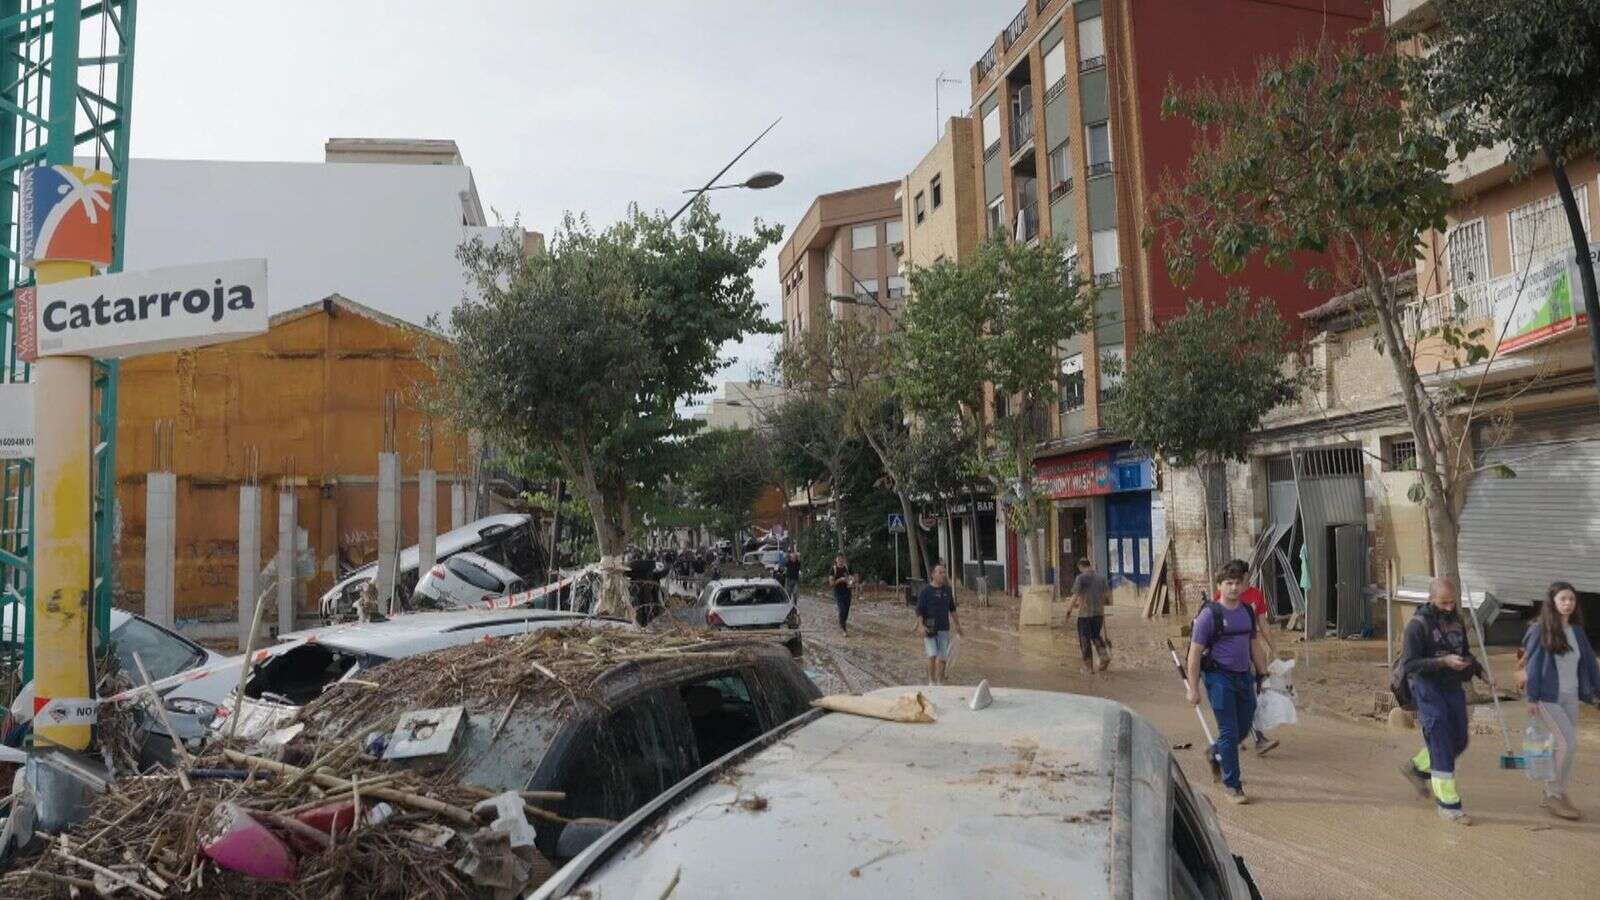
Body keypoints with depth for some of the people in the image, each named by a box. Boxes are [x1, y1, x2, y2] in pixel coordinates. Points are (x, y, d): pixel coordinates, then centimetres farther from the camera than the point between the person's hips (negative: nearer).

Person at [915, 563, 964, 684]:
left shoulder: (947, 590, 8)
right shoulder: (925, 591, -6)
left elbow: (952, 609, 19)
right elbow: (919, 611, -7)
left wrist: (958, 626, 20)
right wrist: (921, 626, -20)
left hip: (944, 629, 4)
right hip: (929, 629, -4)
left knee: (942, 657, 5)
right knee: (932, 655, -13)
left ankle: (940, 682, 21)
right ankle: (931, 682, 2)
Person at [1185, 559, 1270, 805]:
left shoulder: (1248, 612, 9)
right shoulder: (1209, 614, -10)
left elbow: (1254, 646, 20)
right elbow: (1195, 653, -10)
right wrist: (1193, 689, -13)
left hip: (1244, 676, 6)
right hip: (1219, 677, -6)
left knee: (1245, 727, 14)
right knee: (1229, 731, -4)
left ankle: (1215, 754, 41)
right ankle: (1231, 785, 7)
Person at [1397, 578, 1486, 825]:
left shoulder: (1457, 621, 7)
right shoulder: (1418, 625, -14)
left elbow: (1466, 653, 22)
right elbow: (1408, 665, -19)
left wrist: (1480, 670, 4)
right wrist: (1443, 661, -28)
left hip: (1453, 689, 7)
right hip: (1429, 690, -7)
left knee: (1459, 741, 14)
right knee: (1442, 747, -5)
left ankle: (1416, 768, 35)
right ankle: (1448, 805, 3)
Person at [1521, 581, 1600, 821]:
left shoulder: (1577, 632, 9)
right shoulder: (1540, 630, -9)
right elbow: (1533, 664, -9)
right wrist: (1532, 698, -11)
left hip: (1570, 697, 6)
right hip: (1548, 697, -6)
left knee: (1566, 746, 8)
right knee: (1567, 743, -13)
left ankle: (1552, 794, 19)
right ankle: (1555, 795, 0)